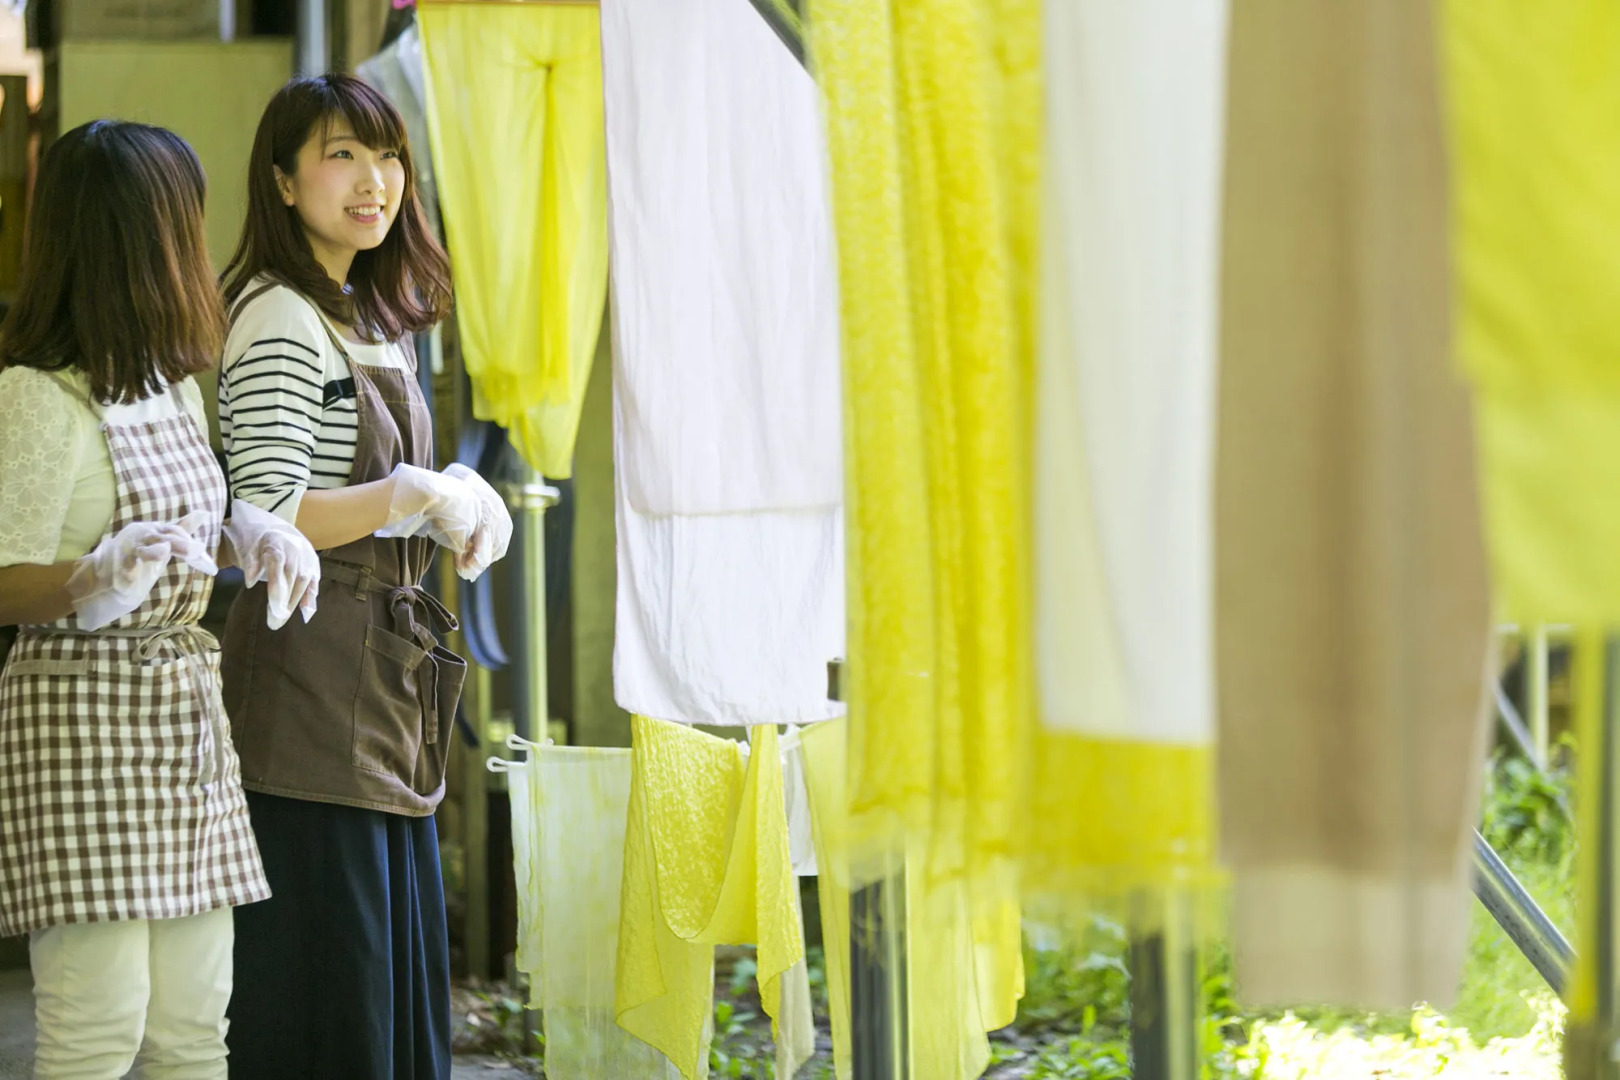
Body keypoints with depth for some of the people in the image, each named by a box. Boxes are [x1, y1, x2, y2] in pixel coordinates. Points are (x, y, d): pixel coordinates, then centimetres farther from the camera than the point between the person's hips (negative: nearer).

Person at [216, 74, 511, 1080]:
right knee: (325, 970, -6)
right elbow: (267, 523, -20)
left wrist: (453, 499, 6)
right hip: (311, 674, -9)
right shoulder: (279, 321, -12)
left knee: (401, 961, 11)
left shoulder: (374, 319, 17)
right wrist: (410, 495, -14)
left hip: (388, 675, 9)